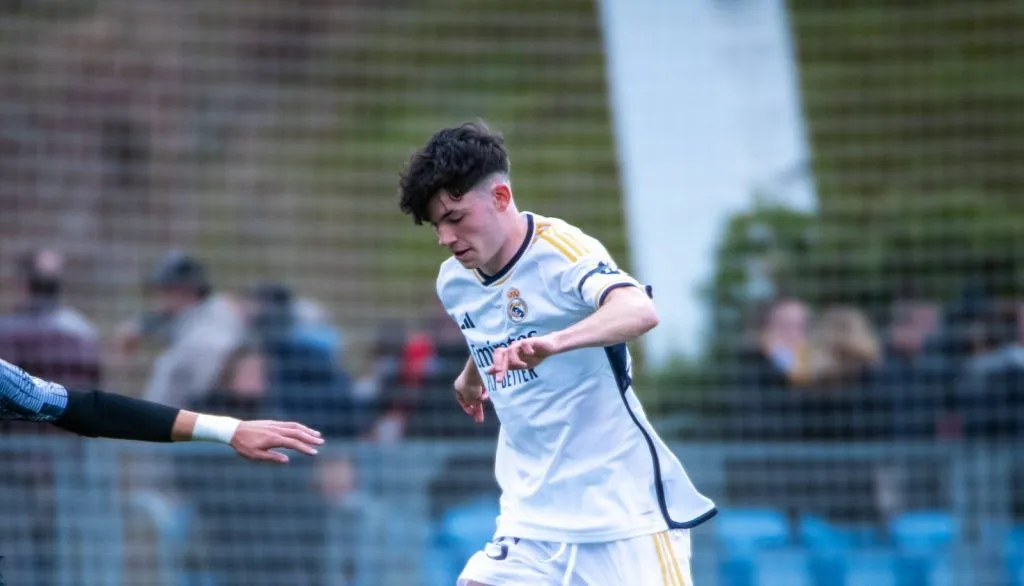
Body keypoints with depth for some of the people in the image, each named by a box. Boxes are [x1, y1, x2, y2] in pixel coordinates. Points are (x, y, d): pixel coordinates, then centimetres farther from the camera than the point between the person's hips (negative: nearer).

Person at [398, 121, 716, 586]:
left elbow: (640, 311, -39)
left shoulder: (560, 250, -18)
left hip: (625, 509, -6)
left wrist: (552, 343, -55)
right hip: (533, 517, 6)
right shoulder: (453, 282, 5)